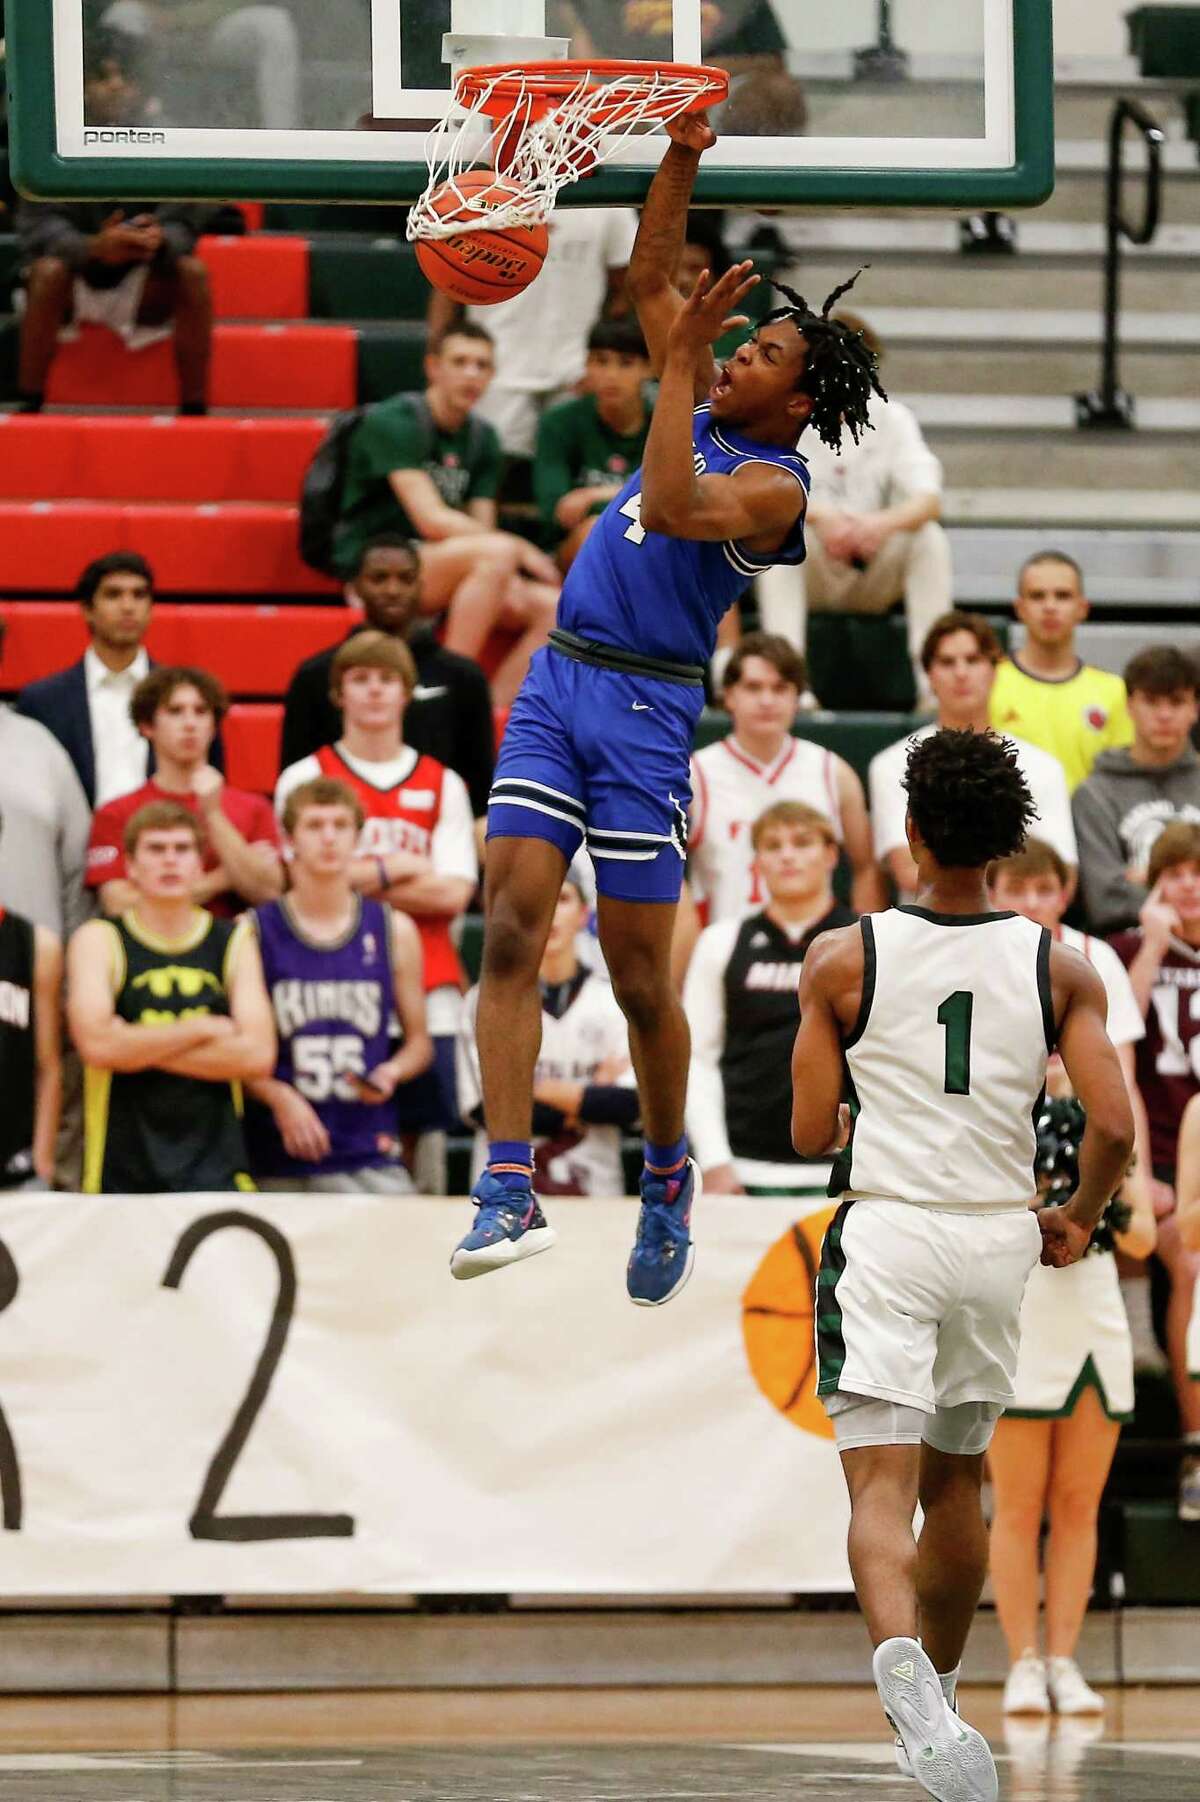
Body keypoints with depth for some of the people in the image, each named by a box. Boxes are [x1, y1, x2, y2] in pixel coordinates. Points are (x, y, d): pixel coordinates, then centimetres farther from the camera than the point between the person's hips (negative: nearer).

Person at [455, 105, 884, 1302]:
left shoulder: (775, 483, -8)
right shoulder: (702, 415, 14)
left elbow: (674, 511, -28)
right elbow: (650, 280, 21)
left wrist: (681, 359, -24)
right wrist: (682, 162, 8)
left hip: (647, 706, -7)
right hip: (557, 681, 7)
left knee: (638, 977, 0)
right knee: (510, 925, -10)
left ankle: (667, 1178, 23)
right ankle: (509, 1190, -17)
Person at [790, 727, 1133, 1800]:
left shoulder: (844, 960, -5)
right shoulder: (1059, 968, 0)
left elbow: (810, 1132, -3)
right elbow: (1114, 1125, -8)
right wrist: (1079, 1221, 11)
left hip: (885, 1230, -3)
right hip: (997, 1238, 3)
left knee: (882, 1486, -10)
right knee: (957, 1478, 22)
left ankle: (907, 1674, -36)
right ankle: (937, 1690, 35)